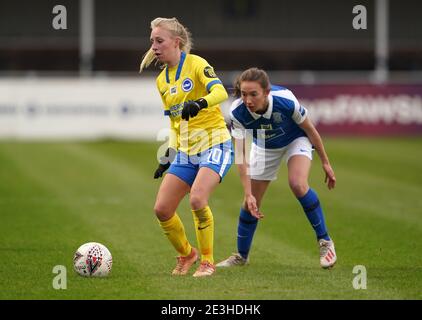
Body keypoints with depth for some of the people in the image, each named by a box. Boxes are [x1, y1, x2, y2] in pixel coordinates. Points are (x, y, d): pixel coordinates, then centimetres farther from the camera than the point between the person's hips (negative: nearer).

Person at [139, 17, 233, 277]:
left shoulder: (195, 64, -10)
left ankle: (208, 261, -9)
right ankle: (186, 254, 23)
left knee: (197, 199, -27)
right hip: (186, 152, 7)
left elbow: (220, 92, -27)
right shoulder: (162, 80, 12)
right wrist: (167, 158, 18)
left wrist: (200, 103, -47)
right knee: (162, 209, -2)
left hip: (215, 146, -7)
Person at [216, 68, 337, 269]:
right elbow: (240, 154, -25)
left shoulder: (286, 101, -37)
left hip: (295, 140, -3)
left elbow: (309, 129, -18)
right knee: (251, 202, 4)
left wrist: (325, 162, -8)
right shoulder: (238, 112, -32)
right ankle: (241, 256, 26)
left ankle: (325, 242, -13)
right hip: (264, 147, 3)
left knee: (298, 184, -29)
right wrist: (248, 194, -31)